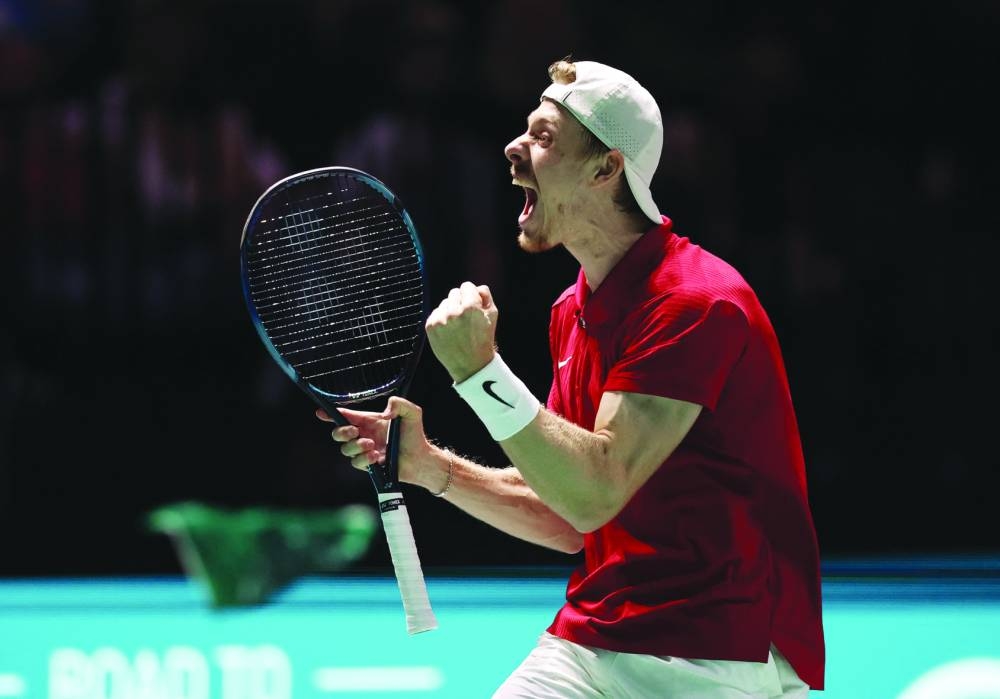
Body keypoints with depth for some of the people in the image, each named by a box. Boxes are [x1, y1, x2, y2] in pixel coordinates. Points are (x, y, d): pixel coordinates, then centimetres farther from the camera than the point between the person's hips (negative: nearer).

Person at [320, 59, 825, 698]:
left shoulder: (695, 303, -15)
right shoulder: (574, 311, 12)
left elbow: (594, 494, -20)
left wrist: (479, 371, -19)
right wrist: (430, 465, 5)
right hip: (588, 641, 7)